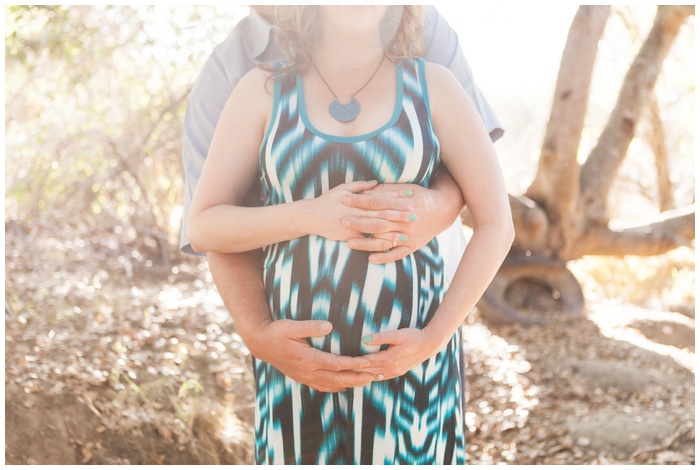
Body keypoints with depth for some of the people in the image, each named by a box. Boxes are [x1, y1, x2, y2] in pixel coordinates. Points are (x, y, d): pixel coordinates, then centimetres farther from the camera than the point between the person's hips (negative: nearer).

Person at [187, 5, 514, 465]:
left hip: (406, 349, 0)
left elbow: (496, 225, -2)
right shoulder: (263, 90, 1)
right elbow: (204, 228, -1)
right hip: (300, 353, 1)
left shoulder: (434, 86, 0)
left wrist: (434, 338, -13)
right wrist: (312, 215, -17)